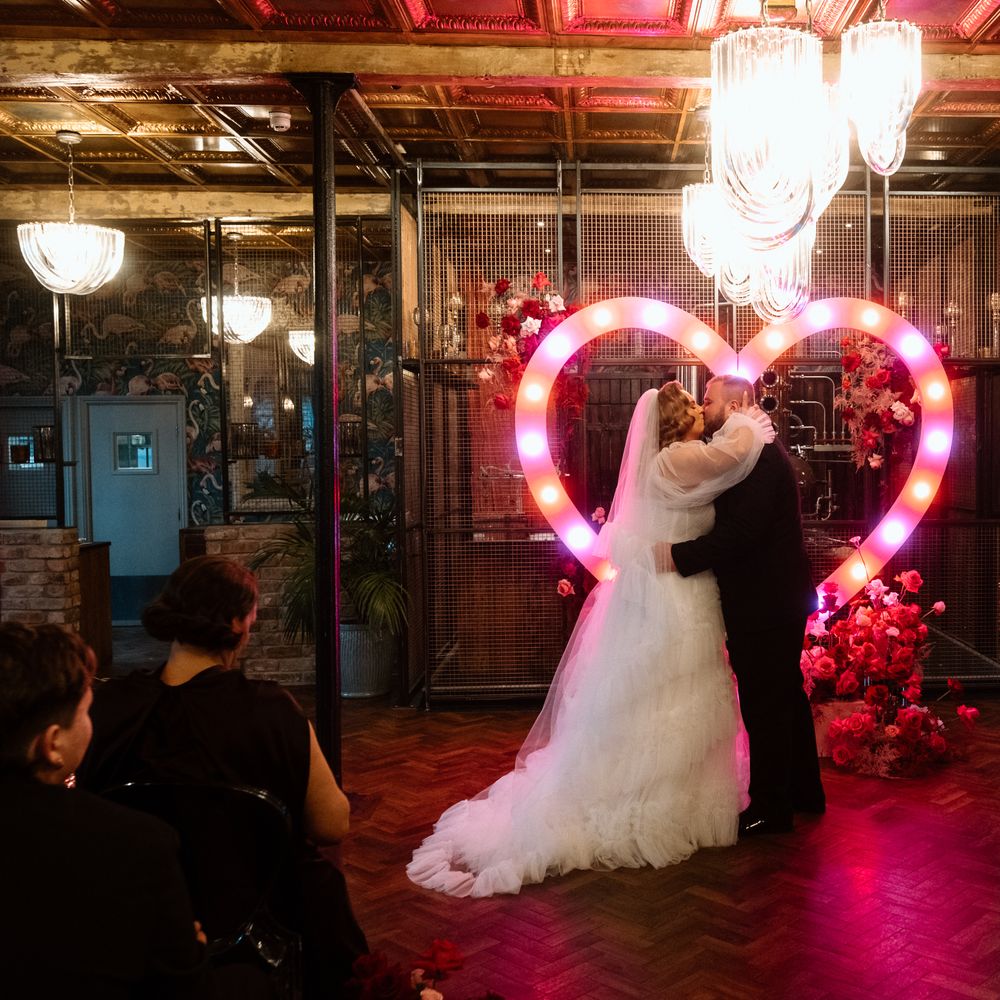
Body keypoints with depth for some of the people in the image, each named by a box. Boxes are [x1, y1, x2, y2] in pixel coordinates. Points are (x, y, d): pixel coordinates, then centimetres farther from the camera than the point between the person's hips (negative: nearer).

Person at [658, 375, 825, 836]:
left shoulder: (756, 456, -21)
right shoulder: (761, 450, 12)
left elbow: (741, 532, -28)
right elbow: (735, 524, 14)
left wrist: (677, 555, -25)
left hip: (765, 604, -11)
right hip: (778, 596, 11)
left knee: (764, 705, 0)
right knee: (785, 697, 20)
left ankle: (770, 809, 13)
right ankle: (803, 792, 34)